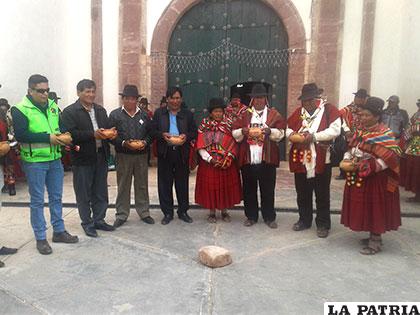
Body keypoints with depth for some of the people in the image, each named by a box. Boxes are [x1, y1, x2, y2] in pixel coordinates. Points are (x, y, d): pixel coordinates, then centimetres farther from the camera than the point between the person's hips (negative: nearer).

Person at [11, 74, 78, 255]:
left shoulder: (53, 106, 8)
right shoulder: (20, 109, -10)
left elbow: (61, 126, 15)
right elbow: (20, 135, -19)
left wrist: (65, 136, -8)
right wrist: (48, 137, -22)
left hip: (54, 159, 6)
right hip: (34, 162, -6)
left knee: (56, 197, 14)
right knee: (37, 201, 5)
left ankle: (59, 231, 28)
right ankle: (40, 238, 17)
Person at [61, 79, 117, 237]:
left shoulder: (101, 110, 14)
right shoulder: (70, 111, -5)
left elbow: (108, 128, 16)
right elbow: (71, 134, -17)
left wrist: (111, 133, -7)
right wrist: (93, 135, -25)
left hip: (101, 157, 6)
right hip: (82, 158, -5)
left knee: (101, 193, 12)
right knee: (84, 194, 5)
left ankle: (99, 220, 26)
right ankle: (87, 223, 18)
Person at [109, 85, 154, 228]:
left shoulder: (144, 115, 9)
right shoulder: (115, 114, 1)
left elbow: (151, 132, 10)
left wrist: (145, 142, -9)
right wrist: (124, 143, -18)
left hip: (141, 155, 2)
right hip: (123, 155, -2)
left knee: (142, 185, 10)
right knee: (123, 186, 5)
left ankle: (144, 213, 22)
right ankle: (121, 215, 17)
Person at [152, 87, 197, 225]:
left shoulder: (187, 114, 9)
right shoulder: (159, 113, 7)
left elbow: (194, 132, 8)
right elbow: (153, 131, 4)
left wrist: (186, 136, -13)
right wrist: (162, 135, -16)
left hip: (182, 153, 1)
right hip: (165, 153, 0)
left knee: (182, 183, 7)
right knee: (165, 184, 5)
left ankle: (183, 211, 21)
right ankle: (167, 213, 17)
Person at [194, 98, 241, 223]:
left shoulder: (229, 124, 1)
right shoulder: (204, 125, 0)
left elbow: (234, 143, -3)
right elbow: (200, 145, -5)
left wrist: (228, 158, -14)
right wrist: (210, 159, -14)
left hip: (227, 163, 1)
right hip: (209, 163, -1)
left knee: (226, 185, 7)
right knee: (210, 186, 4)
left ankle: (224, 211, 23)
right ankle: (212, 212, 18)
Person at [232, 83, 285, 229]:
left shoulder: (274, 114, 6)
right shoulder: (244, 114, 10)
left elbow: (281, 132, -1)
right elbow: (234, 132, 6)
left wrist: (270, 131, -20)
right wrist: (242, 131, -15)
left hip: (267, 158, -1)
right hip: (247, 158, 2)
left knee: (268, 190, 6)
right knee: (249, 189, 8)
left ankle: (269, 217, 20)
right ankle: (251, 216, 22)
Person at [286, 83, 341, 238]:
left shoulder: (329, 109, -4)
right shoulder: (299, 111, 10)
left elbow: (335, 130, -14)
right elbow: (288, 128, 15)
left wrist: (314, 136, -20)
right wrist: (293, 135, -8)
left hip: (321, 160, -4)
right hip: (300, 160, 5)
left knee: (322, 194, 6)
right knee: (302, 193, 14)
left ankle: (323, 224, 19)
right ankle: (304, 220, 30)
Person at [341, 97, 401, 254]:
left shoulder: (384, 134, -14)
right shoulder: (360, 131, 9)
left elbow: (391, 157, -19)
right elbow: (352, 148, 17)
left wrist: (369, 166, -24)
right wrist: (347, 159, -3)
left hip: (375, 179, -7)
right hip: (358, 178, 8)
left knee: (375, 209, 2)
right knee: (365, 208, 15)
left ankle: (376, 243, 16)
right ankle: (373, 237, 32)